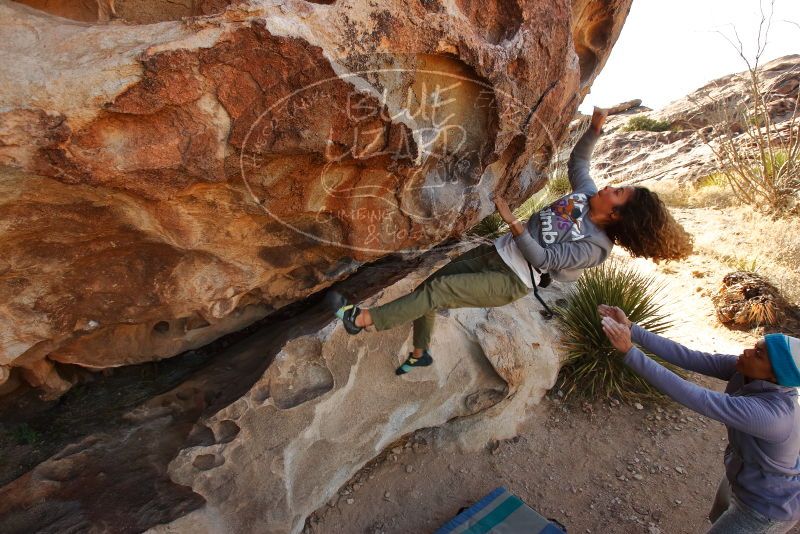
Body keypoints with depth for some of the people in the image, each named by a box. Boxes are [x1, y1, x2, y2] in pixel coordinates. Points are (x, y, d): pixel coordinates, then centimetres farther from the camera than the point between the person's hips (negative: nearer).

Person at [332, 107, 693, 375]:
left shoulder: (595, 247, -18)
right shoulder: (587, 194, 2)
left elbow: (543, 258, -23)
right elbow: (577, 160, 18)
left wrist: (512, 220, -29)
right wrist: (595, 129, 1)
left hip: (510, 281, -8)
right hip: (497, 251, 8)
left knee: (437, 291, -22)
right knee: (426, 287, 5)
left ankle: (361, 319, -11)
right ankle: (420, 353, 29)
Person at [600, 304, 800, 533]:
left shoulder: (770, 414, -43)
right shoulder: (744, 371, -21)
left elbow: (691, 397, -47)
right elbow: (685, 357, -22)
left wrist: (629, 350, -52)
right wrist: (631, 328, -30)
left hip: (769, 505, -7)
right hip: (745, 476, 7)